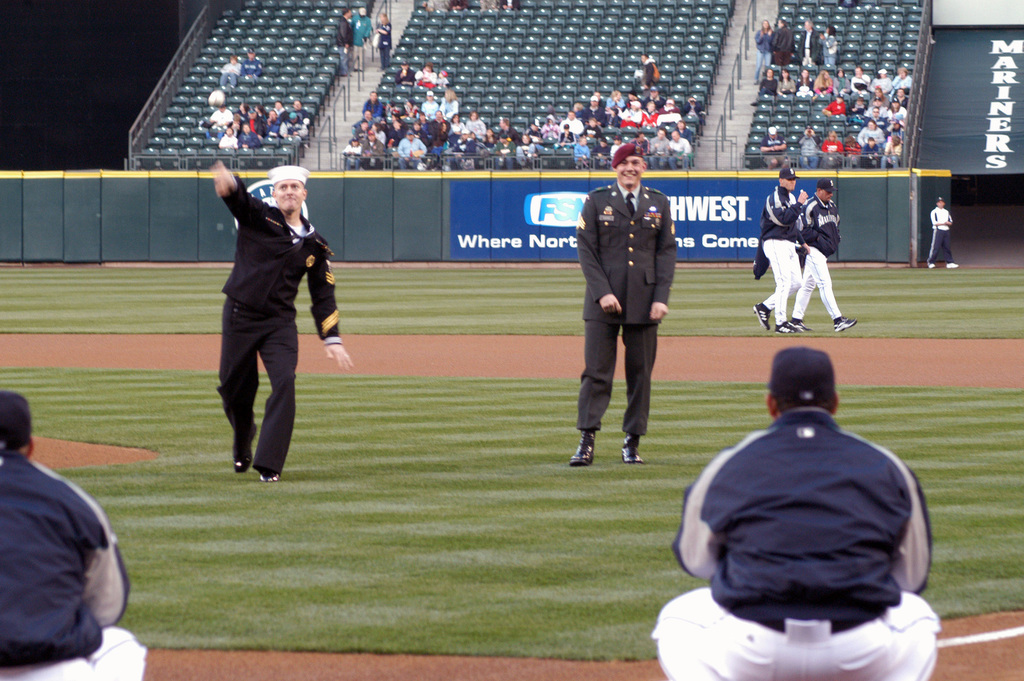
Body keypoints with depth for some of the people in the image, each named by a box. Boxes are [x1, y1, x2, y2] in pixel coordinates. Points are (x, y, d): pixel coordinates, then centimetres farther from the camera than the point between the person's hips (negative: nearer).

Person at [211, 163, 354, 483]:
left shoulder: (314, 244, 8)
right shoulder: (258, 216, -2)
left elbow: (323, 295, 11)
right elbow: (238, 197, -24)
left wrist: (331, 339, 2)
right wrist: (228, 183, -50)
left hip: (280, 322, 1)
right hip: (240, 316, -1)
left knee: (284, 384, -16)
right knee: (234, 386, 6)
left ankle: (269, 464, -14)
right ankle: (242, 441, 37)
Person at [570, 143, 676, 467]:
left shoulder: (659, 203, 11)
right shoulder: (596, 201, 6)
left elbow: (667, 251, 7)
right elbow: (586, 249, 0)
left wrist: (661, 297, -4)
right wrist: (602, 292, -11)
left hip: (644, 302, 2)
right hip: (604, 303, -2)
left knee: (640, 373, 3)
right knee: (596, 371, -6)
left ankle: (633, 442, 9)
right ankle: (586, 441, -6)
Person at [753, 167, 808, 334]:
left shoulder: (791, 198, 17)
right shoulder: (774, 198, -12)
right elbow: (784, 219, -25)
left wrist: (801, 242, 19)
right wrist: (799, 204, -24)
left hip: (789, 245, 9)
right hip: (776, 244, -9)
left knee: (796, 283, 7)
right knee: (784, 282, -12)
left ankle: (764, 307, 16)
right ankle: (781, 323, -9)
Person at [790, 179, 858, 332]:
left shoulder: (831, 206, 14)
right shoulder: (810, 207, -14)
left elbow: (835, 225, 27)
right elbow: (803, 230, -18)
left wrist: (836, 238, 8)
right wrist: (819, 238, -19)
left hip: (825, 251, 10)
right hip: (813, 250, -10)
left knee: (808, 285, 13)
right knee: (825, 284, -14)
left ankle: (796, 320, 18)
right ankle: (837, 320, -20)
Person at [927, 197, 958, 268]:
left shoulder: (946, 212, 20)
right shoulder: (934, 212, 1)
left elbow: (950, 223, 14)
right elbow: (935, 223, -10)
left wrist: (948, 223, -8)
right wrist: (944, 223, -12)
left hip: (946, 230, 6)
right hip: (938, 230, -6)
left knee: (947, 247, 4)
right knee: (935, 247, -10)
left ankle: (949, 262, 4)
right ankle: (931, 262, -5)